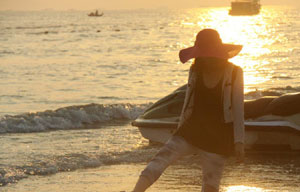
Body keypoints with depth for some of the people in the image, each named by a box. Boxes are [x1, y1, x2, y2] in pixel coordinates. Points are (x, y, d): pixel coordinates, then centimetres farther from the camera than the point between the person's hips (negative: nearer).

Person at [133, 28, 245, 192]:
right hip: (191, 130, 3)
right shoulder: (195, 71, 10)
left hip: (218, 136, -3)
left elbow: (238, 110, -4)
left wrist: (239, 141, -9)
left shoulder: (234, 74, -2)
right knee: (160, 159, -22)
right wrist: (180, 129, 18)